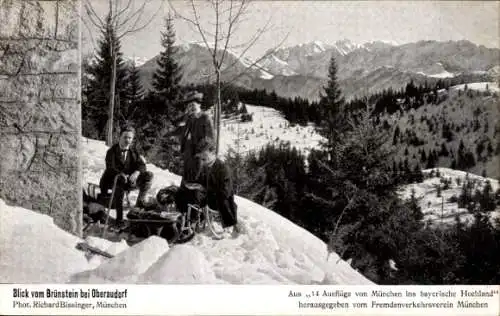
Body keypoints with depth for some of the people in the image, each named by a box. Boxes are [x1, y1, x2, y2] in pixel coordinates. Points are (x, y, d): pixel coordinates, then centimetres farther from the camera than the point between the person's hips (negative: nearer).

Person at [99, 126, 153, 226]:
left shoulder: (133, 151, 10)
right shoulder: (112, 151, -4)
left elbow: (141, 165, 0)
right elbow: (111, 168, -17)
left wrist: (136, 173, -24)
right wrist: (122, 175, -36)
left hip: (130, 180, 4)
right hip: (112, 181, -4)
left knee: (149, 175, -14)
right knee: (120, 180, -40)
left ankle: (140, 202, -10)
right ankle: (119, 218, -38)